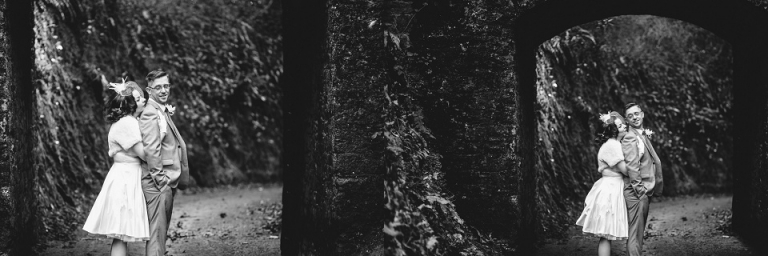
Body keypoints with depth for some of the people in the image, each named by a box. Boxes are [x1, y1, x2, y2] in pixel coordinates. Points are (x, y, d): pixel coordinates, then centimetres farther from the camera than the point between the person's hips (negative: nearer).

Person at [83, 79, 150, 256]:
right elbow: (144, 153, -19)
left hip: (128, 177, 10)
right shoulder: (126, 124, -17)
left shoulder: (133, 121, 13)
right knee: (121, 234, -8)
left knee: (121, 236, 12)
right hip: (126, 179, -10)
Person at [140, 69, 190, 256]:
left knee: (162, 231, 14)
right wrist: (160, 180, -19)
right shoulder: (151, 114, -14)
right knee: (157, 231, -9)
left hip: (168, 183, 10)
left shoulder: (164, 112, 17)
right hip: (158, 184, -10)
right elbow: (151, 151, -20)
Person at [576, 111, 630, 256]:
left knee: (607, 236, 11)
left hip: (613, 189, 10)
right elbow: (625, 169, -18)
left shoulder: (615, 144, 15)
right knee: (606, 235, -7)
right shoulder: (611, 145, -17)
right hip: (610, 191, -10)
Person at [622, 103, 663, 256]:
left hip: (645, 192, 10)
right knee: (635, 233, -9)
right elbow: (632, 167, -19)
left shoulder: (643, 135, 17)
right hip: (636, 192, -10)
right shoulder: (630, 138, -13)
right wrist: (640, 190, -20)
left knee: (639, 232, 15)